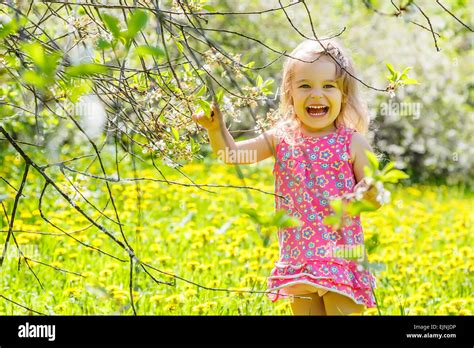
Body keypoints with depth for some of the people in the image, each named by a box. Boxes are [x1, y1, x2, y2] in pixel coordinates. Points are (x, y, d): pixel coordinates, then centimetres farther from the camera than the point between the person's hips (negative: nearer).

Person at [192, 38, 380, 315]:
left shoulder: (353, 143, -4)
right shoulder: (281, 139, 2)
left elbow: (375, 199, 0)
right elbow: (231, 154, 0)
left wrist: (372, 194, -23)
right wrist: (216, 128, -18)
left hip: (342, 258, -3)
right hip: (298, 258, 3)